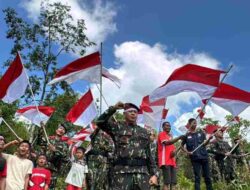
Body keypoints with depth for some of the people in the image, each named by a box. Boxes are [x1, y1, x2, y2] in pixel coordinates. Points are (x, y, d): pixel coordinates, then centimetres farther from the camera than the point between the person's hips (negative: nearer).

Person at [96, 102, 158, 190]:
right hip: (122, 172, -3)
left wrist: (154, 174, 8)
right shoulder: (117, 127, 10)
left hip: (142, 172, 3)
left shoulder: (143, 132, 19)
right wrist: (113, 108, -8)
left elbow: (149, 154, 16)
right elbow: (100, 122, -7)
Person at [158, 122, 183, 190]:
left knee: (174, 182, 3)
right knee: (166, 182, -14)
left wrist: (174, 151, 3)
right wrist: (179, 137, -26)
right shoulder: (161, 134, 0)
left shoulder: (170, 136, 26)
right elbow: (166, 143, -18)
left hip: (172, 161, 9)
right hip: (165, 161, -9)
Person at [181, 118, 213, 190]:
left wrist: (209, 139, -18)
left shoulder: (201, 133, 8)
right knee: (197, 177, 1)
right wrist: (187, 152, -5)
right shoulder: (187, 135, 3)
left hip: (204, 156, 2)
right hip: (195, 158, -2)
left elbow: (204, 143, 1)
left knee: (207, 176, 6)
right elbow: (182, 146, 10)